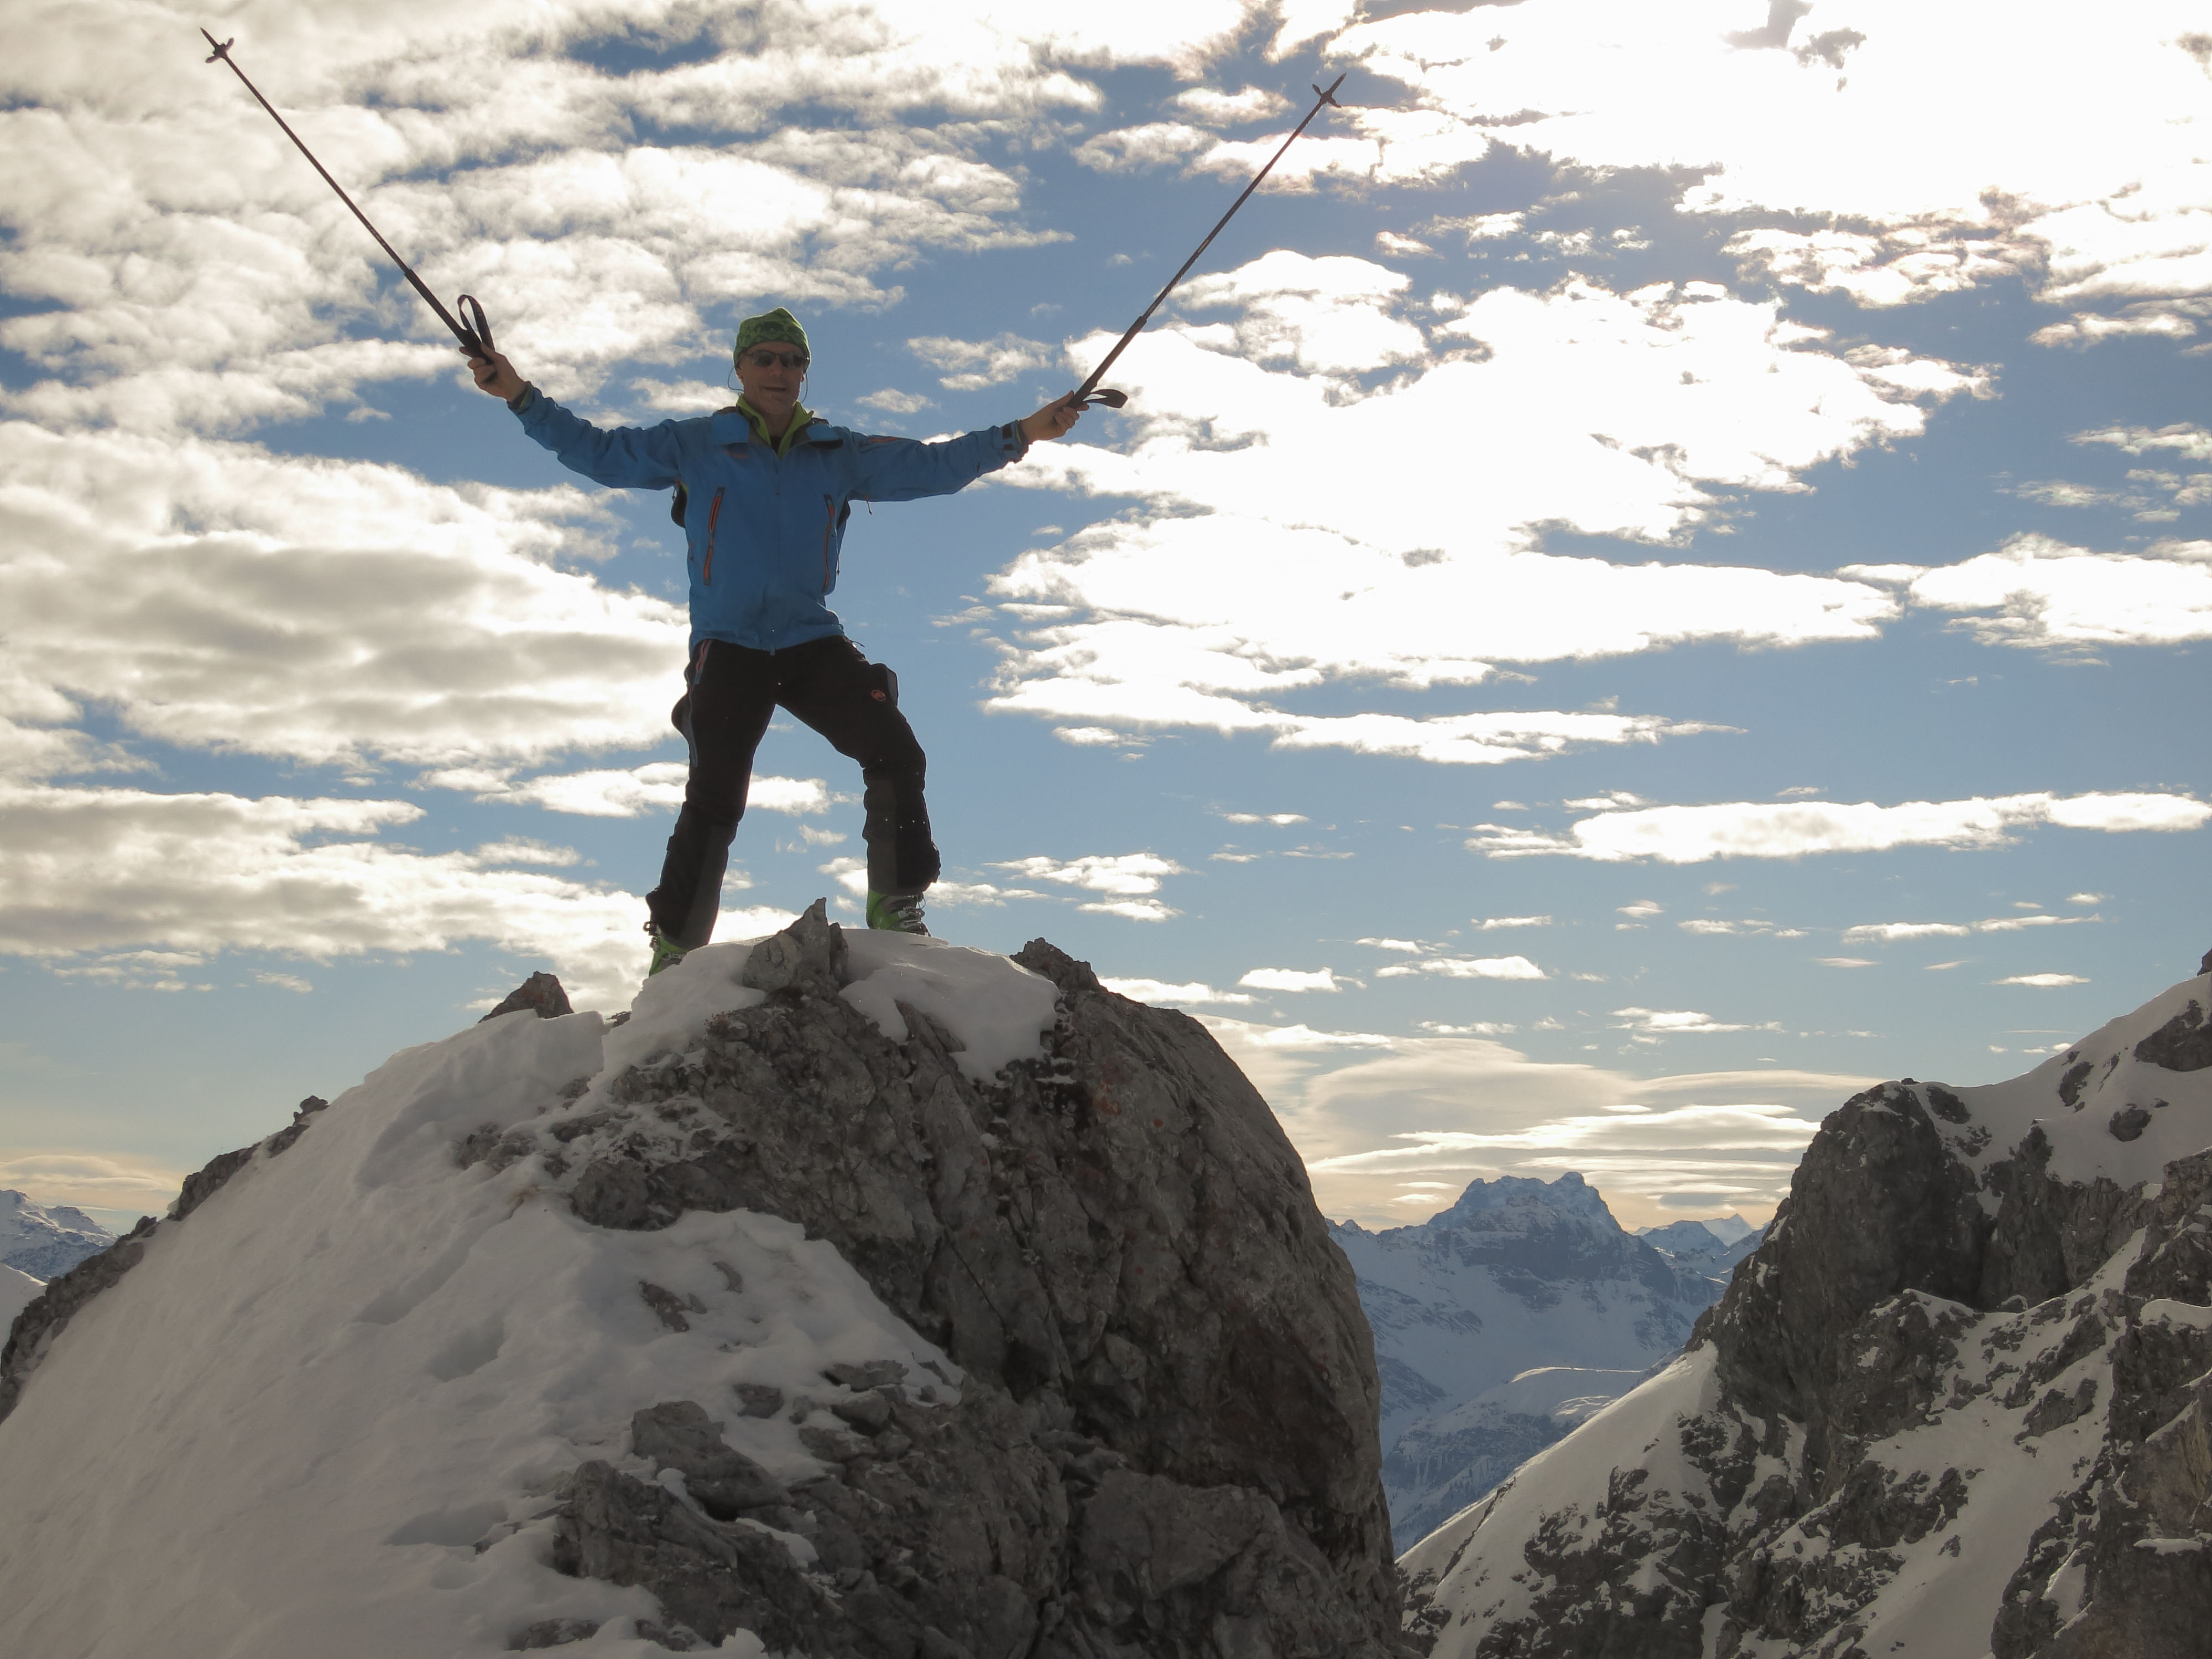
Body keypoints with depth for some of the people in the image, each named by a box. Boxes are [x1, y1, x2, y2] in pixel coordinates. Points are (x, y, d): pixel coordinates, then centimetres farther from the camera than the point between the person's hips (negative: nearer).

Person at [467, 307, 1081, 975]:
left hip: (813, 643, 3)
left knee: (895, 753, -15)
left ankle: (897, 910, -3)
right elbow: (599, 452, 8)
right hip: (728, 648, -3)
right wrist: (522, 397, 0)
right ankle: (674, 954, -7)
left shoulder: (839, 454, 12)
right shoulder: (695, 445, 6)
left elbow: (930, 466, 14)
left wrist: (1019, 435, 9)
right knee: (714, 798, -15)